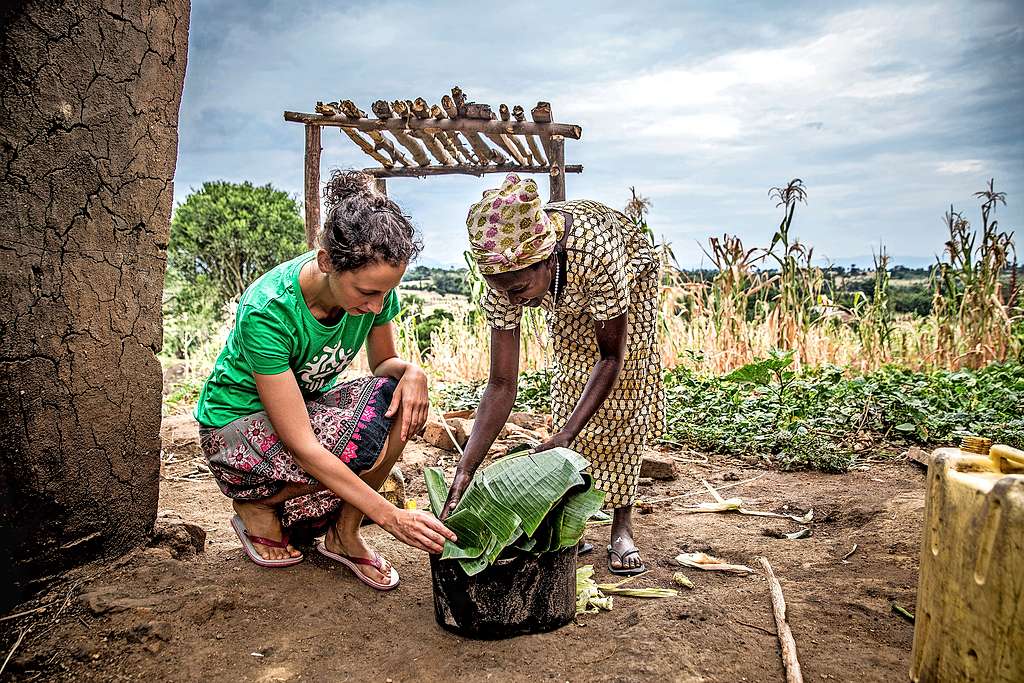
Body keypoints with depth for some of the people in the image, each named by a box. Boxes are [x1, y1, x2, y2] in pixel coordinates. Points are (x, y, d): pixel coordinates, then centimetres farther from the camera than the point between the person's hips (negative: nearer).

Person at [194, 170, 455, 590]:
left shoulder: (374, 286, -18)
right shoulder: (267, 310, -34)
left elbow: (382, 362, 1)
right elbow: (300, 444, -34)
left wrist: (411, 371, -25)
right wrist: (391, 517, -37)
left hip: (308, 403, 6)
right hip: (237, 426, -5)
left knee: (402, 401, -23)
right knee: (363, 445, -31)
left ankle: (344, 535, -6)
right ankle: (256, 507, -2)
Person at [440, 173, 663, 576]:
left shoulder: (595, 252, -48)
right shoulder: (504, 280, -36)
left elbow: (611, 355, -34)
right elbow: (501, 385, -31)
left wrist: (566, 436, -42)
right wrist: (464, 471, -39)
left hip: (630, 274, -3)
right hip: (568, 298, 3)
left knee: (624, 400, -8)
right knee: (570, 387, -2)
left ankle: (622, 527, 0)